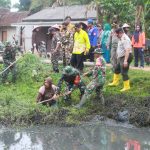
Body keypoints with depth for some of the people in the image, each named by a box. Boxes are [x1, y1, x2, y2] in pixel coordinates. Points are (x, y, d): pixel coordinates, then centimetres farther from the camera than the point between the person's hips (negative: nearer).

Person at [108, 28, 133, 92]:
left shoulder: (125, 39, -23)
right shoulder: (121, 38, 11)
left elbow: (127, 50, -30)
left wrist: (125, 60, -33)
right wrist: (118, 56, 27)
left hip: (126, 57, -11)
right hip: (121, 57, 11)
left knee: (124, 72, -8)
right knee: (117, 69, 22)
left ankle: (126, 86, 1)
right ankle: (115, 82, 39)